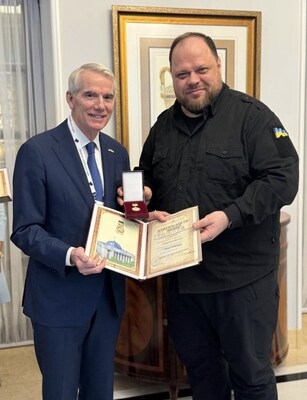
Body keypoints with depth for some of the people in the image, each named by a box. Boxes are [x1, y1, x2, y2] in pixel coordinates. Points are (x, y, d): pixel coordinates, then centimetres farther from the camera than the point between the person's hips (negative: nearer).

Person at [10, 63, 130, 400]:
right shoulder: (37, 151, -12)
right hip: (58, 297, -5)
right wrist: (69, 255, -28)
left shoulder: (117, 153, 6)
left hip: (108, 294, 5)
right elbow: (25, 230, -12)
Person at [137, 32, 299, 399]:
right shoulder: (164, 125, 11)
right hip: (182, 273, 6)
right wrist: (141, 193, -2)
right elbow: (147, 178, 22)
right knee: (198, 364, 22)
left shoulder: (251, 115, -9)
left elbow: (282, 178, -15)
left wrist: (230, 216, -26)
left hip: (242, 275, -5)